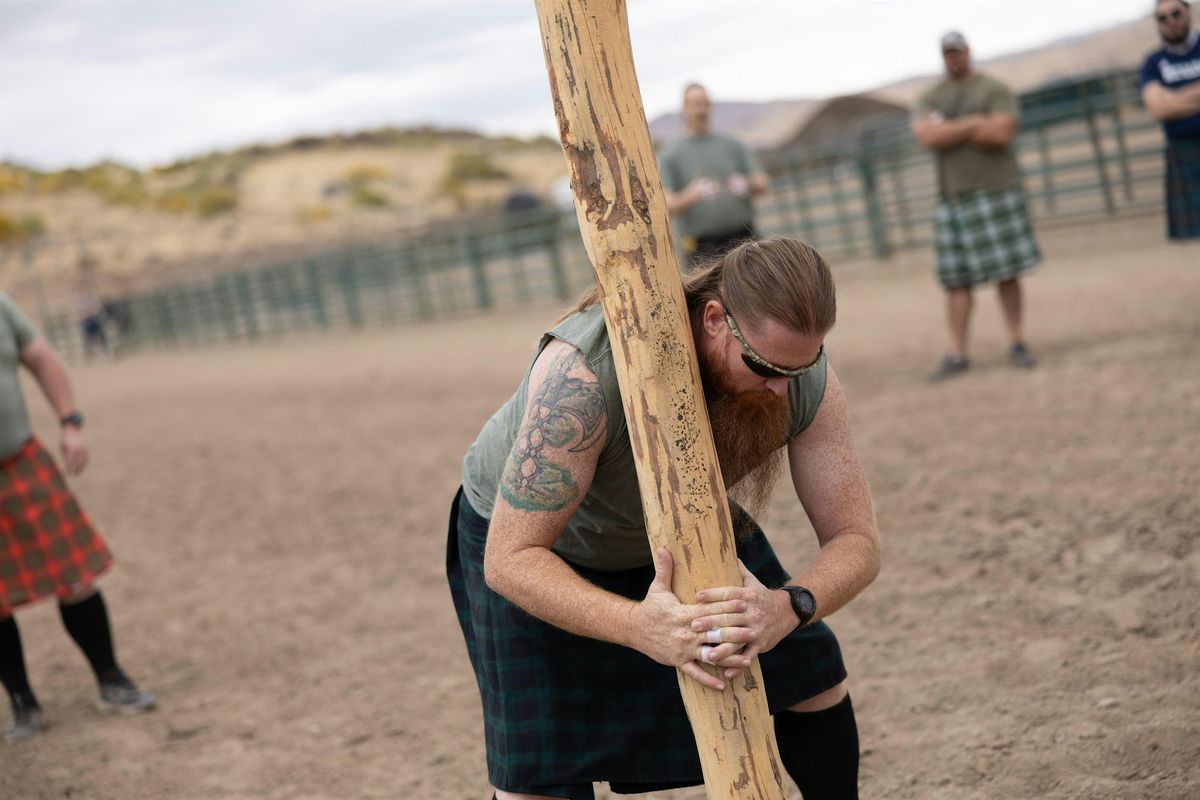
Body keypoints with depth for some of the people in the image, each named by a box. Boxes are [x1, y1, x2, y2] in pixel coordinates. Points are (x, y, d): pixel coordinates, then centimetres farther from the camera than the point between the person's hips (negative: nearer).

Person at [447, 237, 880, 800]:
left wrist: (788, 608, -48)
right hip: (540, 544, -4)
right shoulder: (584, 371, -43)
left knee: (813, 676, 6)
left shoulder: (801, 375, -28)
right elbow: (509, 561, -40)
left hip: (685, 521, 5)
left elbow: (856, 541, -25)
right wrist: (638, 626, -57)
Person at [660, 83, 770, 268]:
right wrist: (690, 196, -26)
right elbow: (667, 206, -5)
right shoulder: (672, 156, 6)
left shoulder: (732, 145, 15)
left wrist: (748, 185, -14)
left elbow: (762, 185, 10)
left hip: (743, 238, 3)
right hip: (702, 245, -3)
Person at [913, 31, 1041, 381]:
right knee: (955, 279, -1)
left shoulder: (994, 90, 3)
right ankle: (957, 354, 1)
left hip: (995, 191, -2)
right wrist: (974, 124, -10)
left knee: (1007, 272, 1)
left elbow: (1001, 133, -13)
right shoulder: (929, 99, 12)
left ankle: (1017, 343, 11)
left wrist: (948, 131, -8)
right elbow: (926, 136, -7)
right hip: (952, 198, 2)